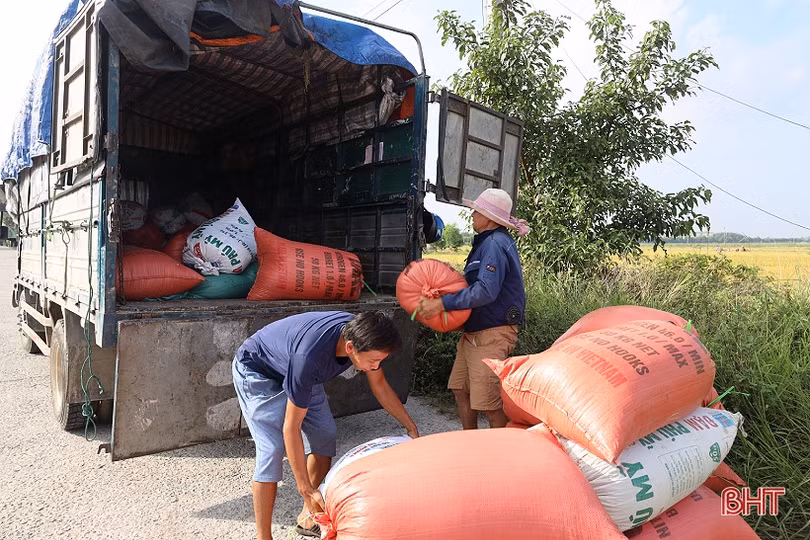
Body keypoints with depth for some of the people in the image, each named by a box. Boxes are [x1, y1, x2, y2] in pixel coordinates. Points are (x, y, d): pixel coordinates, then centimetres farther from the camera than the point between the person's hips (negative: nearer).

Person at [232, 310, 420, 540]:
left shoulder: (360, 335, -24)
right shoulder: (309, 356, -44)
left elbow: (379, 385, -5)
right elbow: (291, 429, -33)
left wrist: (411, 426, -2)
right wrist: (306, 490, -28)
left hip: (300, 371, 7)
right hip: (256, 372, -7)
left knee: (325, 435, 4)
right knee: (273, 448, -18)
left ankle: (308, 518, 20)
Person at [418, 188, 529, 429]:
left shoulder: (495, 244, -17)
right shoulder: (487, 242, 16)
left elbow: (486, 291, -28)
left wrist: (443, 304, -27)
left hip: (491, 335, -11)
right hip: (473, 332, 11)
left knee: (489, 404, -5)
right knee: (461, 390, 16)